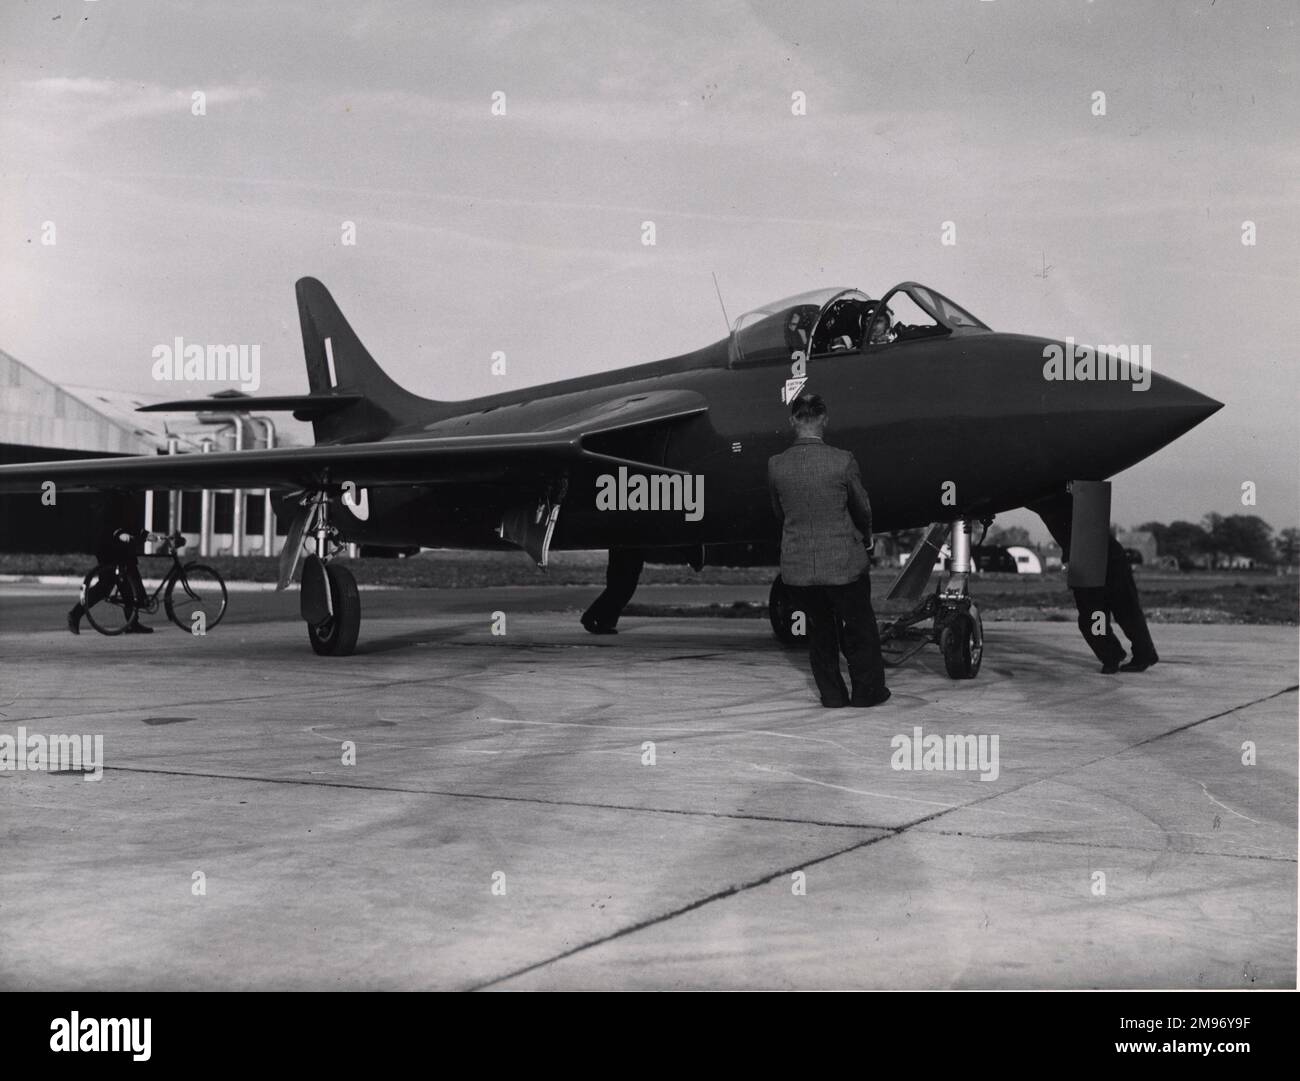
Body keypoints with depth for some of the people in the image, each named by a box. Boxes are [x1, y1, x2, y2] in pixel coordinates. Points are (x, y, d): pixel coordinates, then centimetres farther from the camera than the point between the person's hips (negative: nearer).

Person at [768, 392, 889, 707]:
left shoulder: (776, 465, -8)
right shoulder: (843, 461, -15)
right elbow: (862, 509, 0)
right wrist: (865, 538, 21)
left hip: (797, 567, 2)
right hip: (844, 563, -2)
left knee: (819, 633, 19)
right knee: (860, 629, 17)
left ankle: (832, 694, 25)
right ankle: (867, 691, 27)